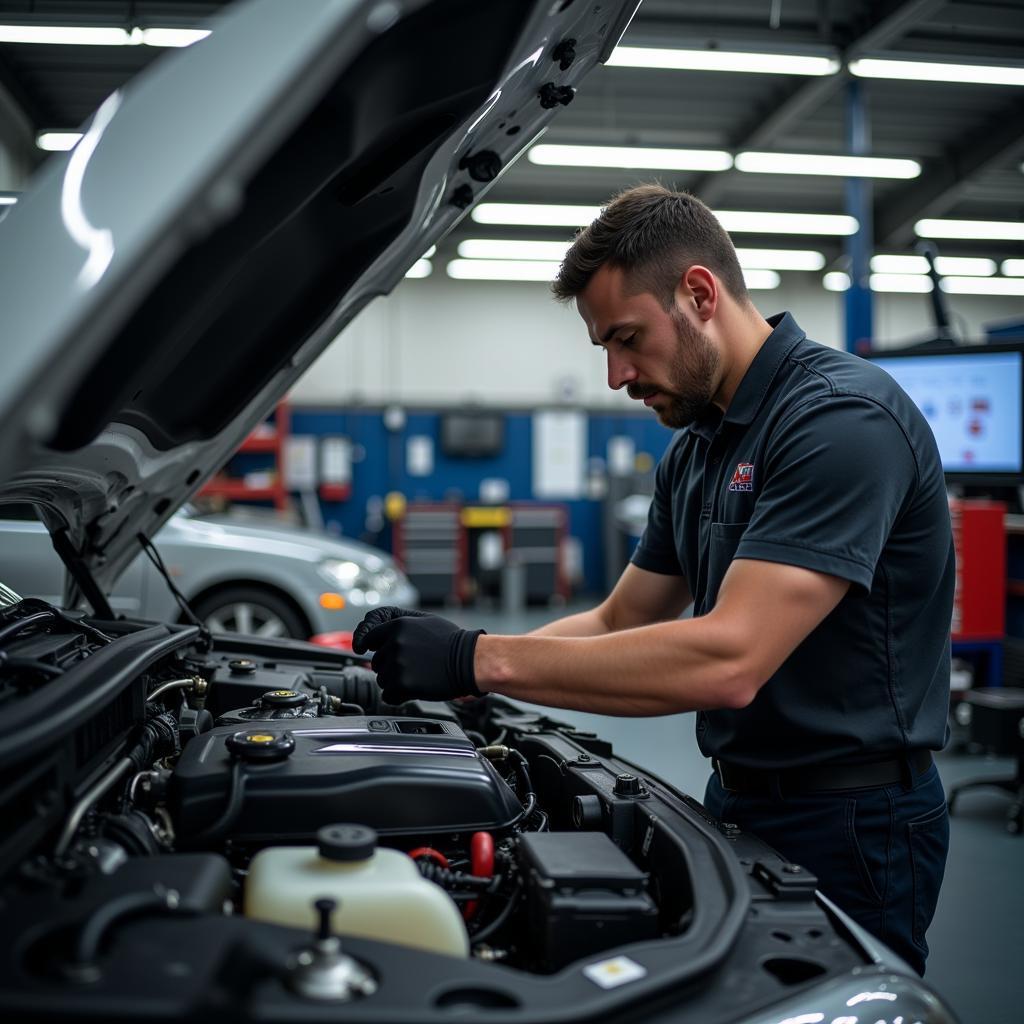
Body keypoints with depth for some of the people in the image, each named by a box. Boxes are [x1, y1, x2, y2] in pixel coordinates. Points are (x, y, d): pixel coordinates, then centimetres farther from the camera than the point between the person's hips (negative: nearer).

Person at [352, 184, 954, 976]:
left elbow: (728, 662, -31)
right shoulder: (694, 451, 9)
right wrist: (444, 663, 0)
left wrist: (480, 659, -29)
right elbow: (620, 624, 14)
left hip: (849, 824, -9)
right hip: (739, 801, 9)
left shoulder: (843, 417, -22)